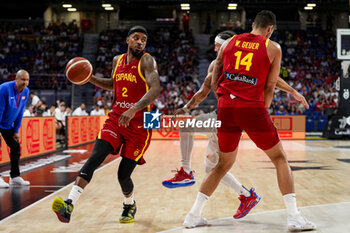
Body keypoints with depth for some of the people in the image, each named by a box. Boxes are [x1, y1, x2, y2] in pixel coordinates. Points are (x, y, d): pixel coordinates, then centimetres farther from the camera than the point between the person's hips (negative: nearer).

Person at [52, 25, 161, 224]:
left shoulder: (147, 61, -10)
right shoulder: (118, 60, 9)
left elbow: (155, 90, -26)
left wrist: (134, 109, -40)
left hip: (138, 125, -4)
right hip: (115, 119, 4)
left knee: (123, 174, -1)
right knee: (95, 158, -17)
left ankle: (130, 205, 33)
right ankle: (69, 205, -26)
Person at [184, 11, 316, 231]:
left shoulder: (229, 43, 15)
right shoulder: (273, 48, 7)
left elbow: (214, 83, 15)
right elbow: (270, 87, 6)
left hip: (225, 107, 4)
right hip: (252, 108, -4)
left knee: (224, 164, 20)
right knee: (280, 158, 12)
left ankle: (194, 215, 19)